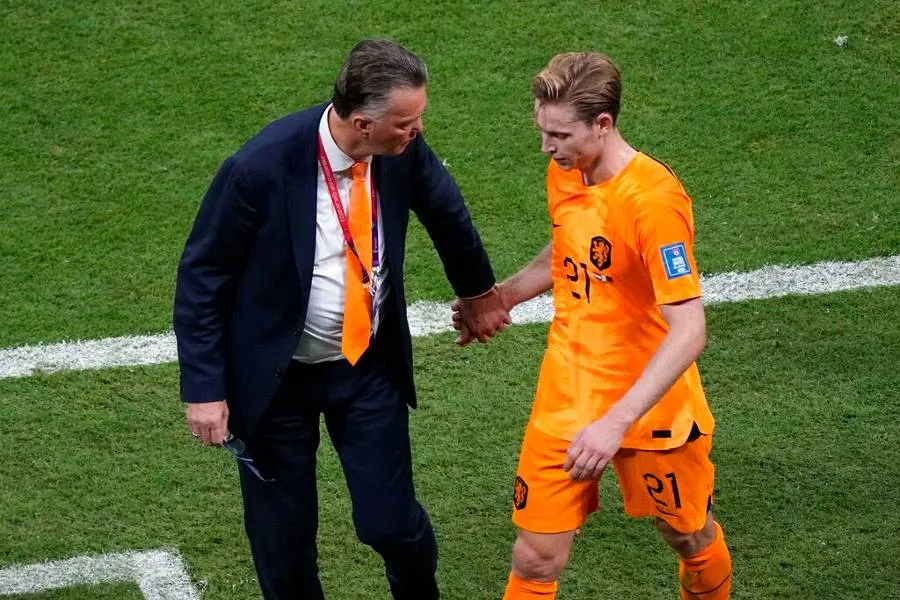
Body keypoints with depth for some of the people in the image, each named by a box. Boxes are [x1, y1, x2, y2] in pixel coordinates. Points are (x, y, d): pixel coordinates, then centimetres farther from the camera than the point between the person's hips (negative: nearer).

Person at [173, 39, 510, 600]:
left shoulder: (403, 149, -15)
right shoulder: (261, 168, -28)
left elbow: (446, 211, 9)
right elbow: (201, 278, -15)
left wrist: (478, 289, 26)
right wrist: (205, 389, -15)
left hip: (370, 365, 3)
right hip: (277, 375, -3)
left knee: (391, 521, 4)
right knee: (284, 534, 8)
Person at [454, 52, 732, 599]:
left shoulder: (653, 199, -25)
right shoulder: (564, 174, -2)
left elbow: (688, 333, -29)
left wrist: (617, 422, -35)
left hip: (650, 409, -5)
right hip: (566, 404, 5)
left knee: (692, 538, 17)